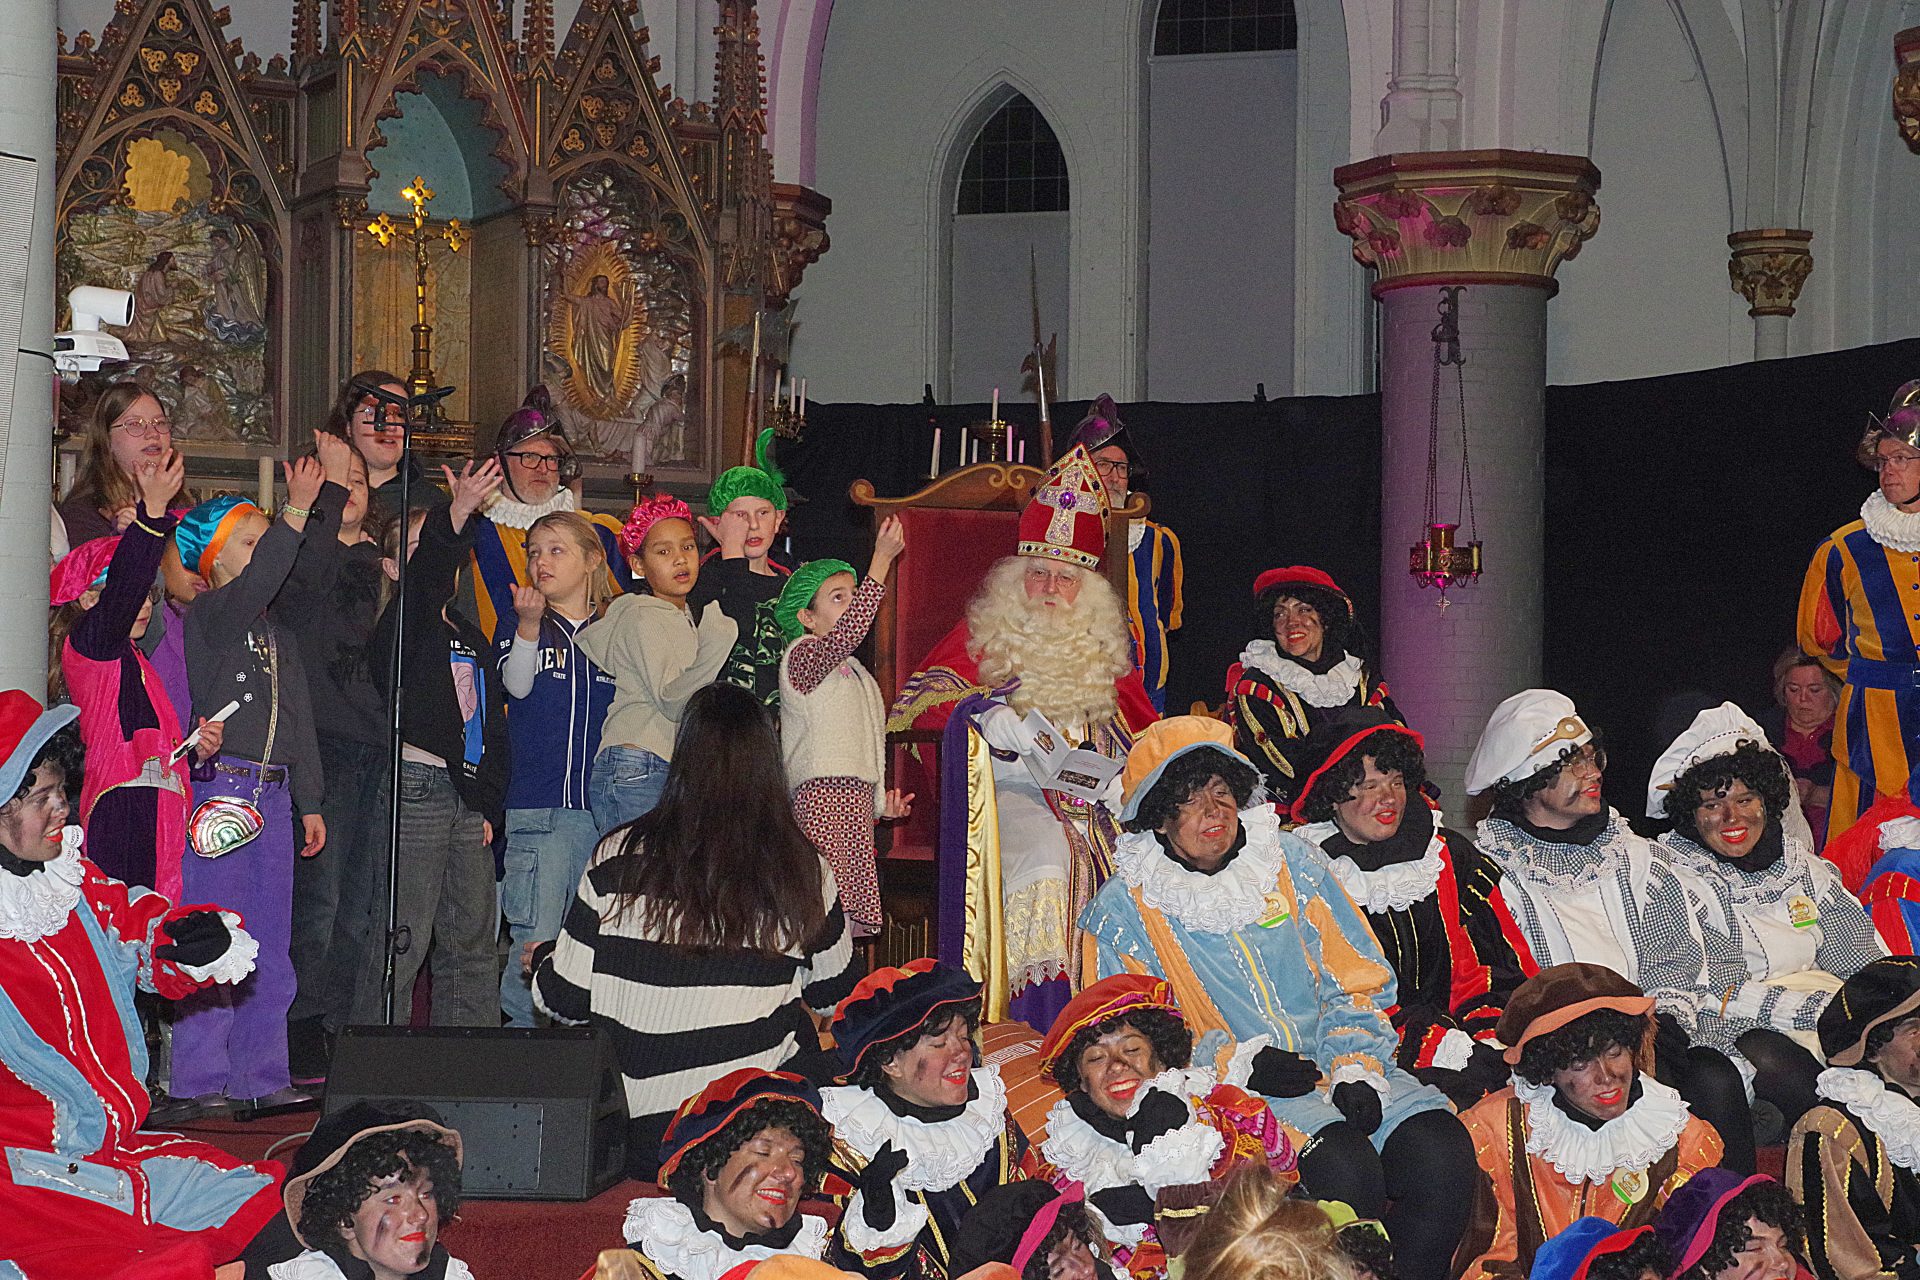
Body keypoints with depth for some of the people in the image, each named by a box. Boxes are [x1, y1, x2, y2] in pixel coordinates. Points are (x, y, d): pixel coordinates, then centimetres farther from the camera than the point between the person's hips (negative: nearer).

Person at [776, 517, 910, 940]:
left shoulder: (853, 673, 25)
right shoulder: (803, 656, -3)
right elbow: (846, 634, -25)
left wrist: (882, 801, 15)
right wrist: (881, 562, -27)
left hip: (857, 798, 9)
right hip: (821, 795, -9)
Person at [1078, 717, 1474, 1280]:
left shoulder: (1291, 861, 10)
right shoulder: (1124, 909, 1)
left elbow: (1353, 982, 10)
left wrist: (1355, 1069, -8)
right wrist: (1241, 1063, -13)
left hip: (1335, 1070, 4)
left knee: (1442, 1156, -24)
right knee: (1346, 1168, -32)